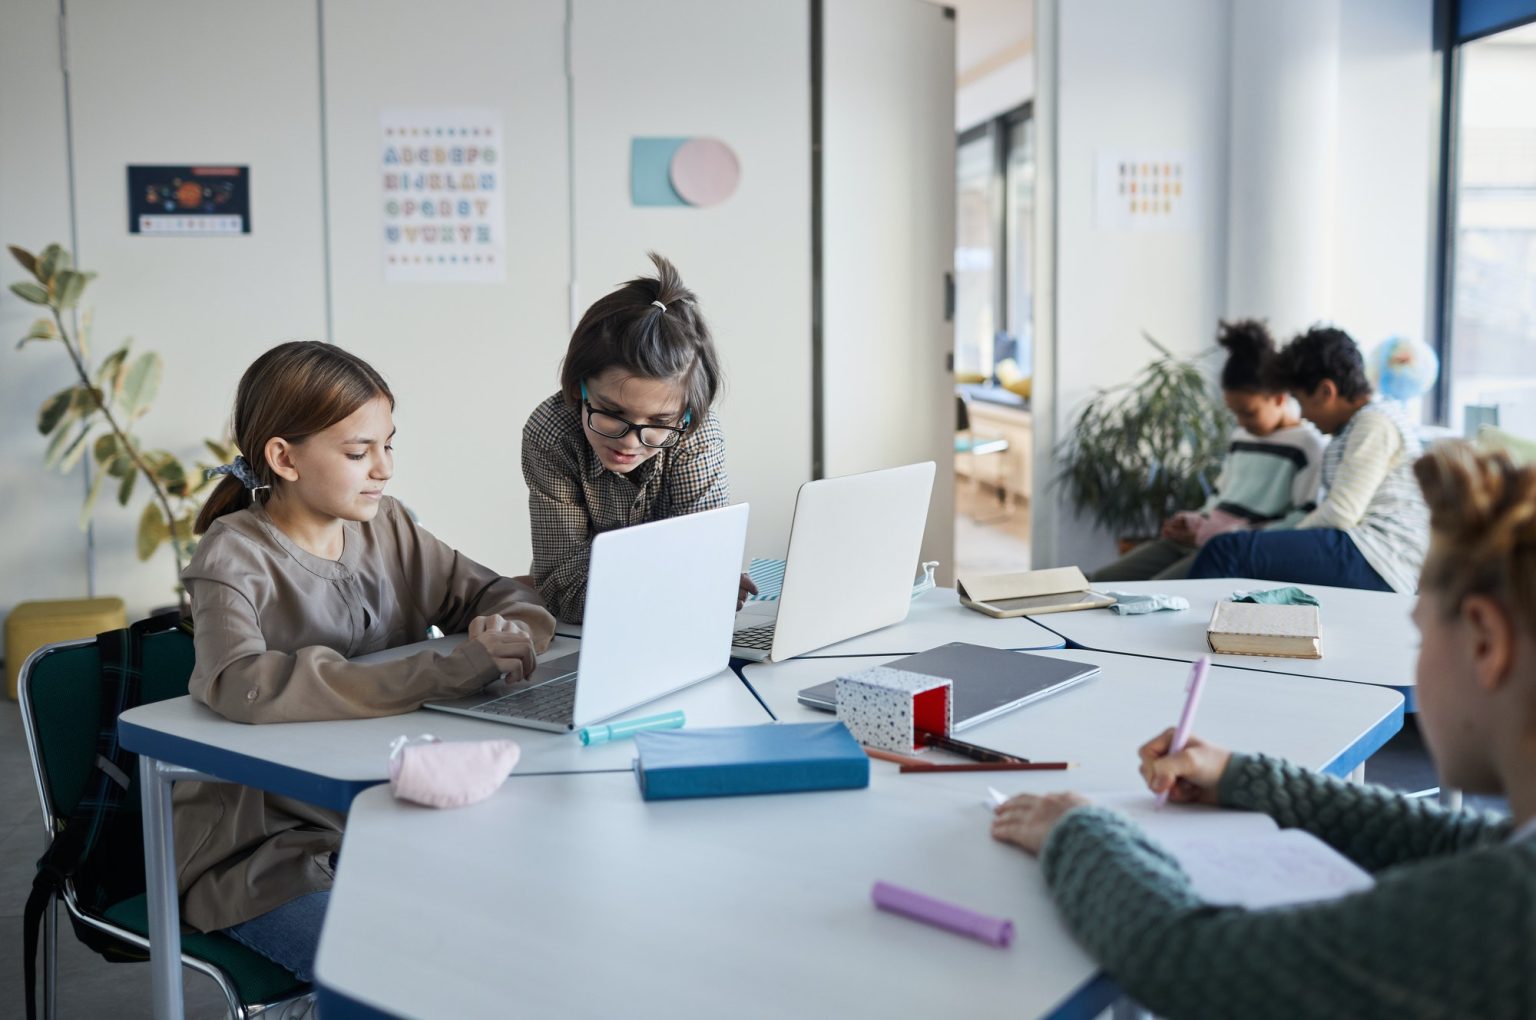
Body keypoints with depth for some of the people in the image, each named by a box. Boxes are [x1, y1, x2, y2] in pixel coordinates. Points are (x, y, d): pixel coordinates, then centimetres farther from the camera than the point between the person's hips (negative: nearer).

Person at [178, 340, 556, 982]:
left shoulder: (386, 527, 4)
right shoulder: (236, 556, -14)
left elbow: (501, 596, 8)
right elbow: (243, 685, -33)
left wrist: (508, 634, -19)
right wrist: (452, 670, -37)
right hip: (267, 849, -5)